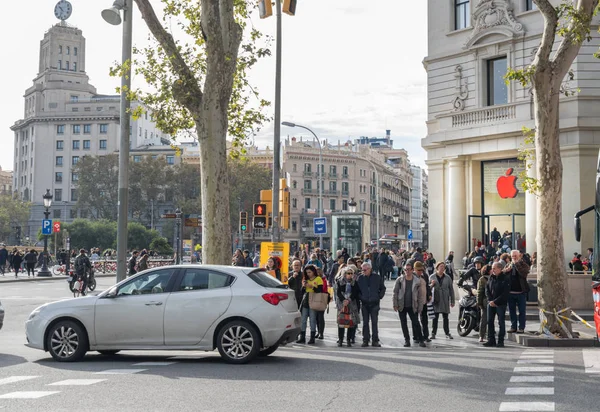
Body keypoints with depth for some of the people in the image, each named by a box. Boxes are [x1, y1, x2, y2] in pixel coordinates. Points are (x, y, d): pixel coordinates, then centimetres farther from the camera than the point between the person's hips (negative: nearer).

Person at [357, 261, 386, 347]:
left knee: (374, 322, -2)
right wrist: (360, 297, 1)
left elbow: (383, 288, 12)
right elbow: (357, 289, 13)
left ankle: (375, 341, 2)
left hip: (374, 303, -1)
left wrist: (379, 297, 2)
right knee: (365, 322, 4)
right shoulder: (360, 278, 3)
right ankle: (365, 340, 9)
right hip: (364, 303, 2)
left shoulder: (377, 277, 1)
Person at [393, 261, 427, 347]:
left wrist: (420, 307, -2)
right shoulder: (400, 280, -1)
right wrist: (395, 305, -4)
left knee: (416, 323, -6)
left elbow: (420, 295, 1)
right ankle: (407, 340, 17)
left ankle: (420, 340, 0)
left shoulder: (417, 281, -2)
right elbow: (395, 293, 2)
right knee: (404, 323, 7)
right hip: (402, 306, 1)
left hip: (412, 306, -1)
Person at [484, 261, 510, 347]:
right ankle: (491, 340, 12)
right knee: (490, 321, 5)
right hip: (491, 304, 6)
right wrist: (490, 300, -4)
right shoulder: (491, 277, 9)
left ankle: (500, 341, 4)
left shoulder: (505, 279, -9)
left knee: (501, 322, 0)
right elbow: (487, 289, 10)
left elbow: (505, 293, -14)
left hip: (501, 304, -6)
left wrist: (495, 302, -15)